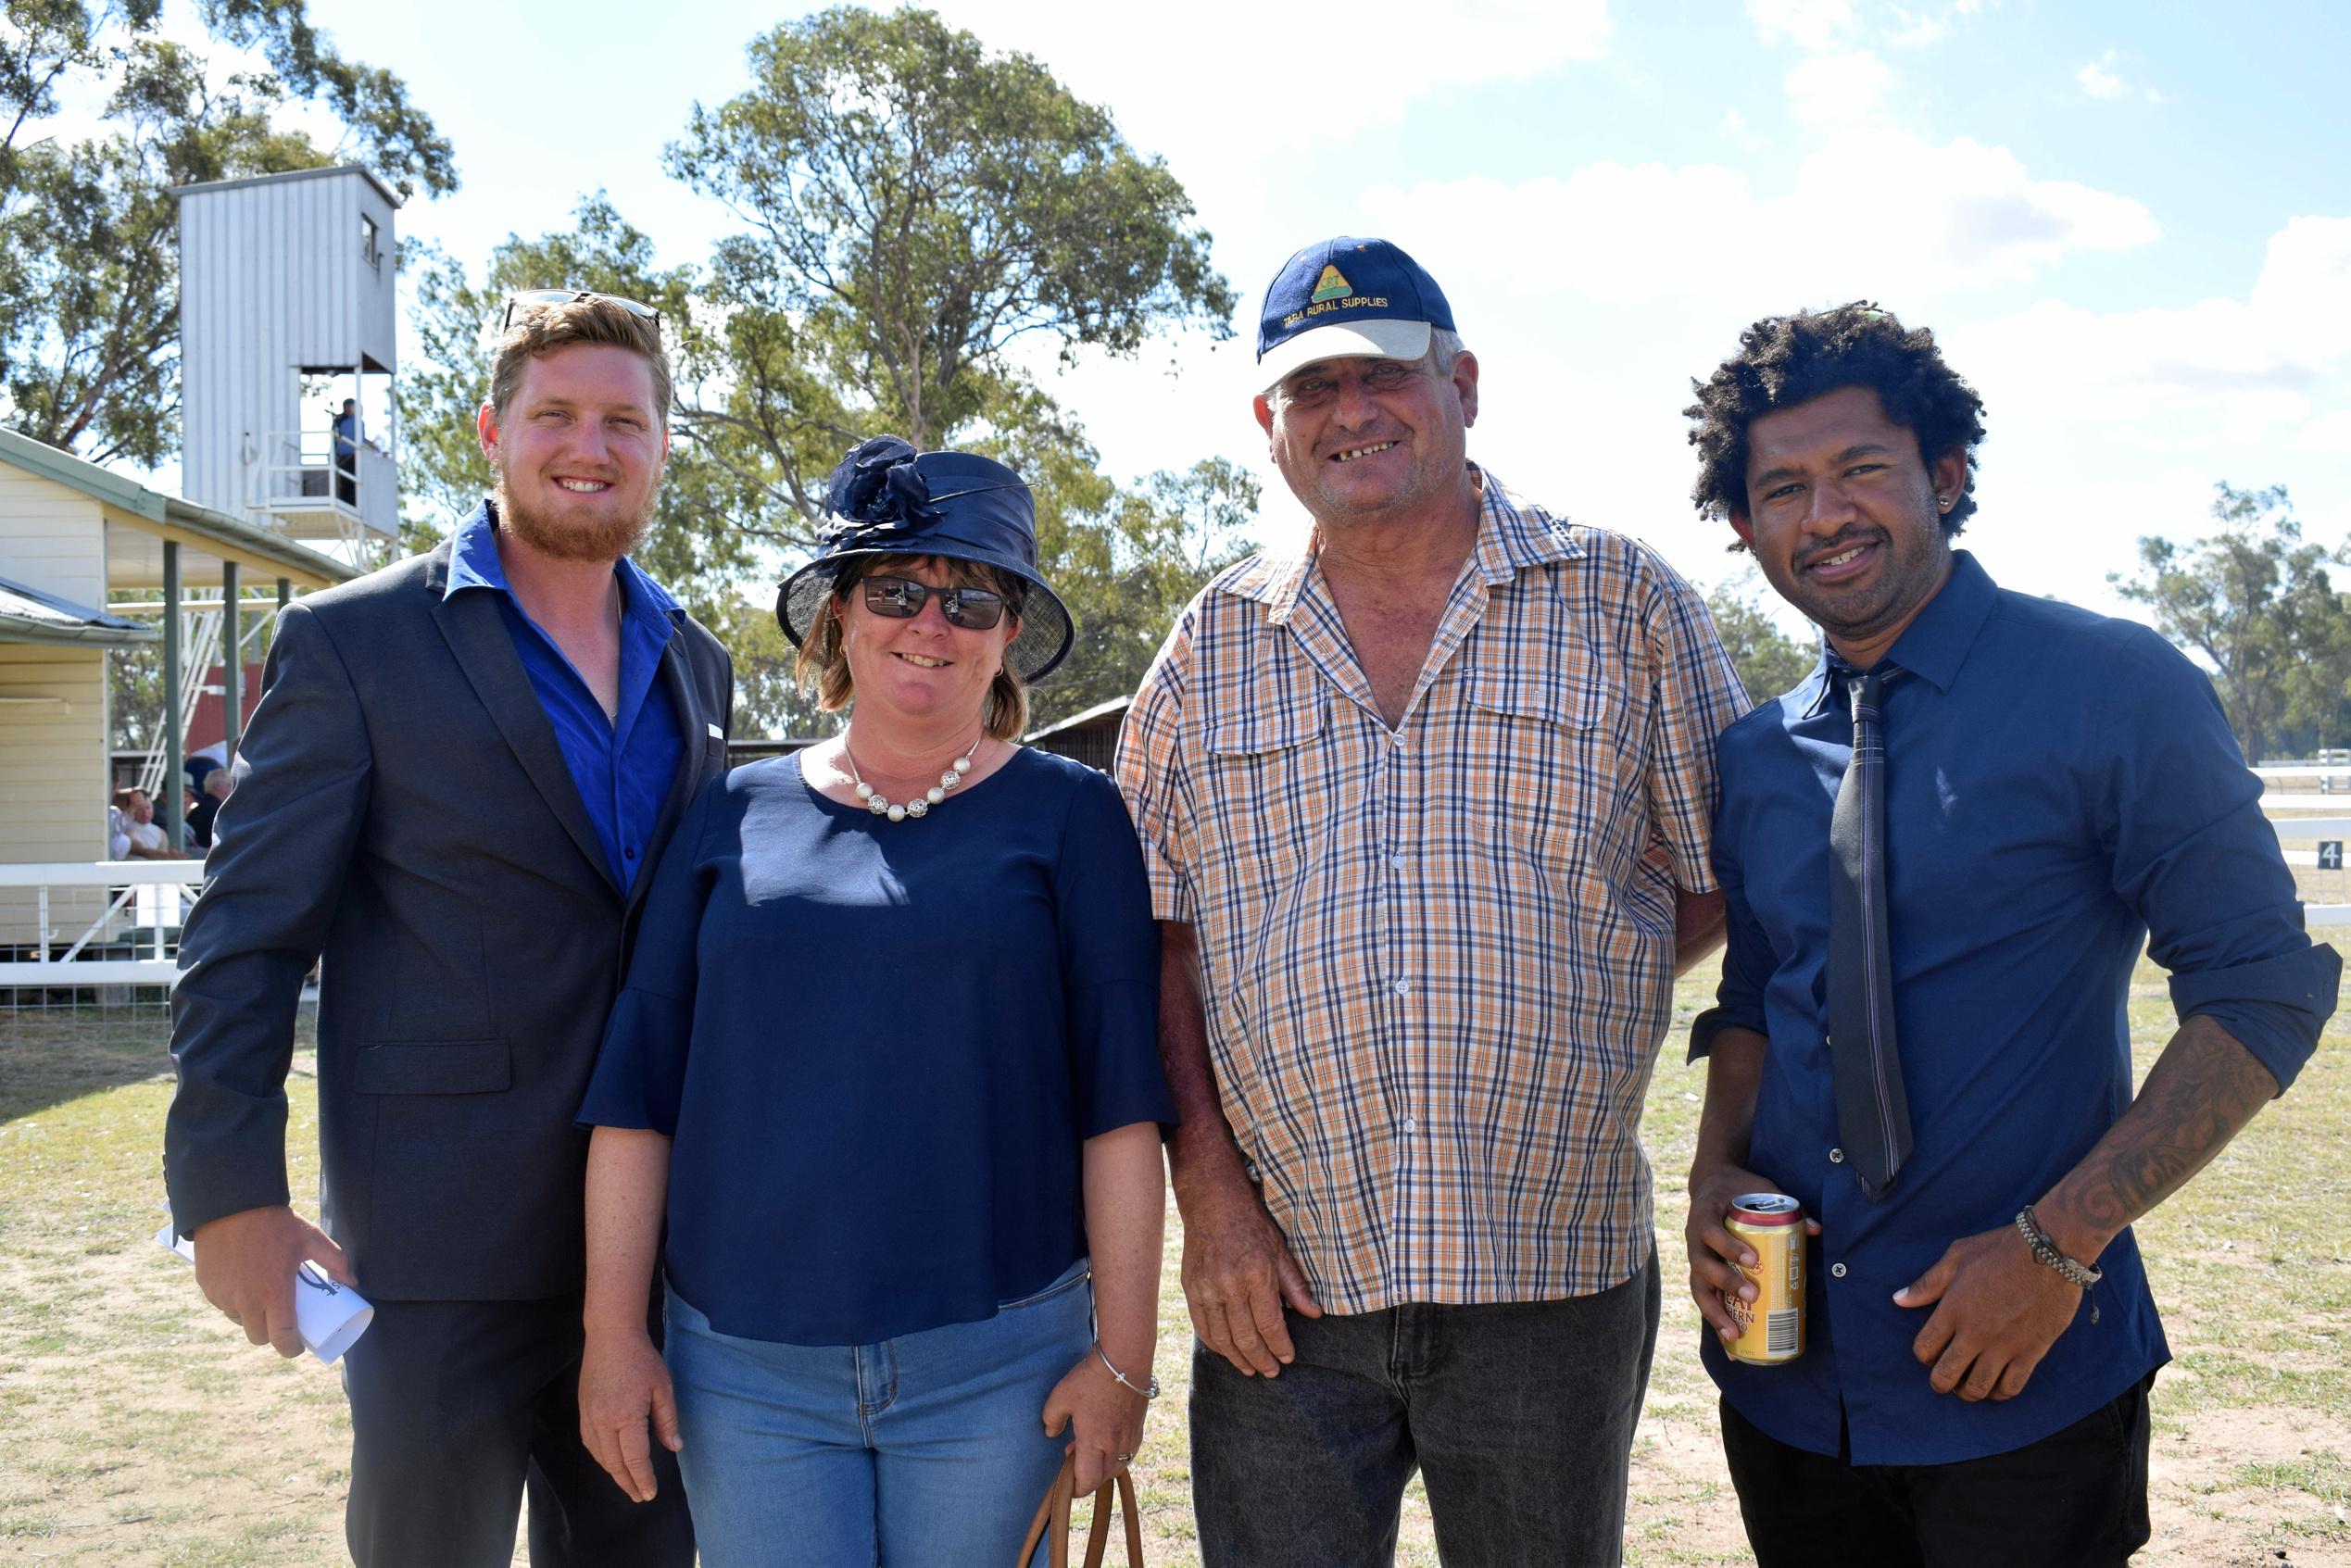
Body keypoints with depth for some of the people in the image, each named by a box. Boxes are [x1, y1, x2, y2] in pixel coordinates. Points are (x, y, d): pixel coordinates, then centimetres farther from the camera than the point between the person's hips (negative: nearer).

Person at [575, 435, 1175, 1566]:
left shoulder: (1067, 817, 0)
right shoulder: (736, 816, 6)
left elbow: (1119, 1099, -3)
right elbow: (639, 1084, 6)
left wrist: (1124, 1354, -6)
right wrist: (612, 1331, 2)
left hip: (995, 1365, -1)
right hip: (743, 1366, 2)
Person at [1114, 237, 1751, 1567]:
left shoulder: (1624, 603, 1)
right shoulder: (1212, 653, 6)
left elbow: (1730, 878, 5)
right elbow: (1158, 938, 5)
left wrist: (1544, 1003, -5)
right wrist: (1208, 1191, -3)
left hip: (1553, 1285, -1)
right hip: (1281, 1284, 1)